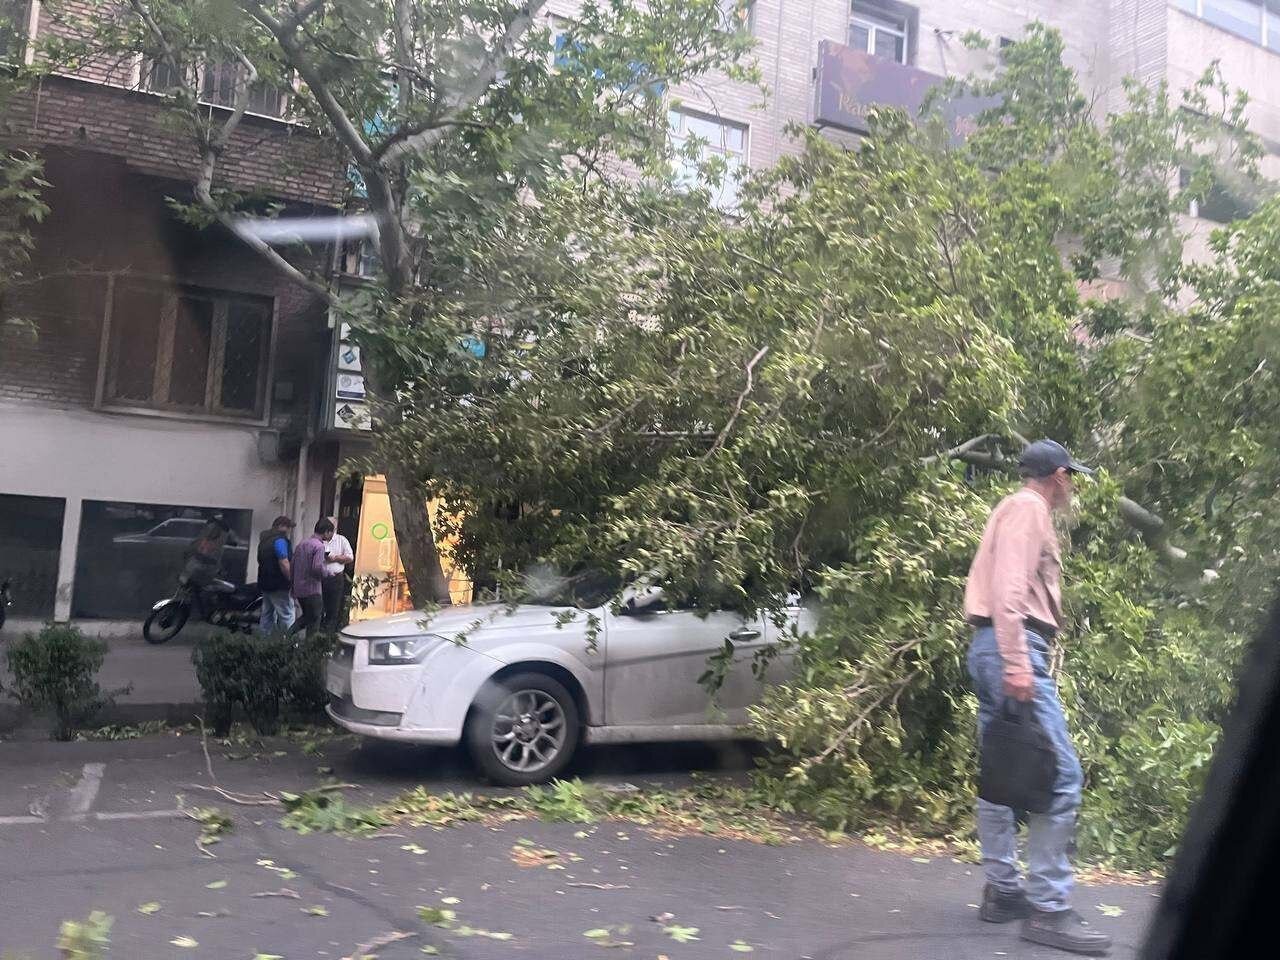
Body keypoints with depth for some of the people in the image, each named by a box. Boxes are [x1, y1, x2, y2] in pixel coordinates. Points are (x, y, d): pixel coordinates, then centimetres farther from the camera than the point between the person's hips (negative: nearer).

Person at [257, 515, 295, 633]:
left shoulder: (264, 539, 16)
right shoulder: (280, 540, -15)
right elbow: (283, 563, -23)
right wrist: (292, 582, -17)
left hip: (265, 584, 9)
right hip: (279, 586, -9)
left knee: (267, 615, 13)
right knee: (287, 617, -7)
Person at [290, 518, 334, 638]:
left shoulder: (301, 544, 12)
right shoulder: (319, 546, -14)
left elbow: (292, 565, 13)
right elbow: (317, 567, -26)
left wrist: (293, 585, 17)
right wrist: (323, 575, -5)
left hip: (298, 588, 8)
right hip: (312, 589, -8)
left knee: (307, 616, 21)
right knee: (314, 620, 4)